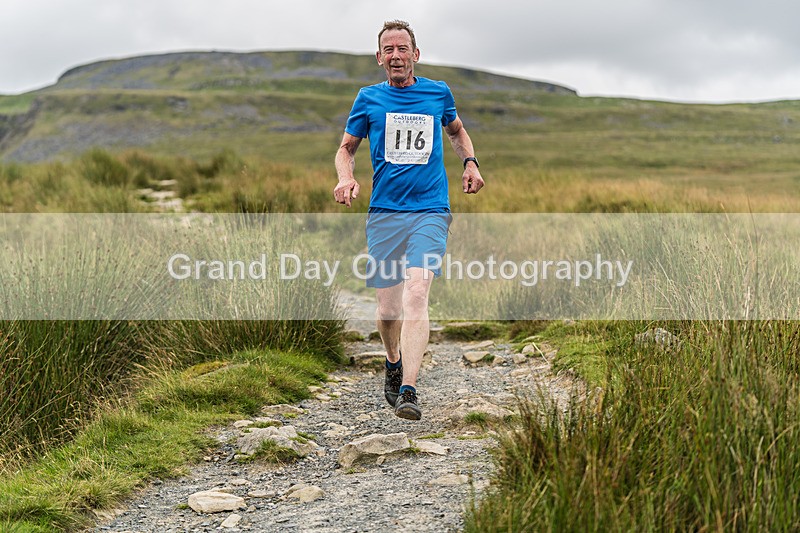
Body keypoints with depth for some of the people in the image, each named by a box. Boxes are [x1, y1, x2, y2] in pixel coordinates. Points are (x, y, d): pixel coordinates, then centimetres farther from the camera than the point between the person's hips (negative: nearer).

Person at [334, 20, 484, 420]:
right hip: (384, 214, 1)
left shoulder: (438, 93, 9)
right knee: (388, 310, 4)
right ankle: (393, 362, 37)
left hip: (430, 211, -1)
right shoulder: (369, 98, 8)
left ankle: (408, 391, -26)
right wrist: (346, 177, -6)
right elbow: (346, 148, 16)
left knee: (416, 294, -22)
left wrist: (470, 163, 10)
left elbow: (456, 130, 29)